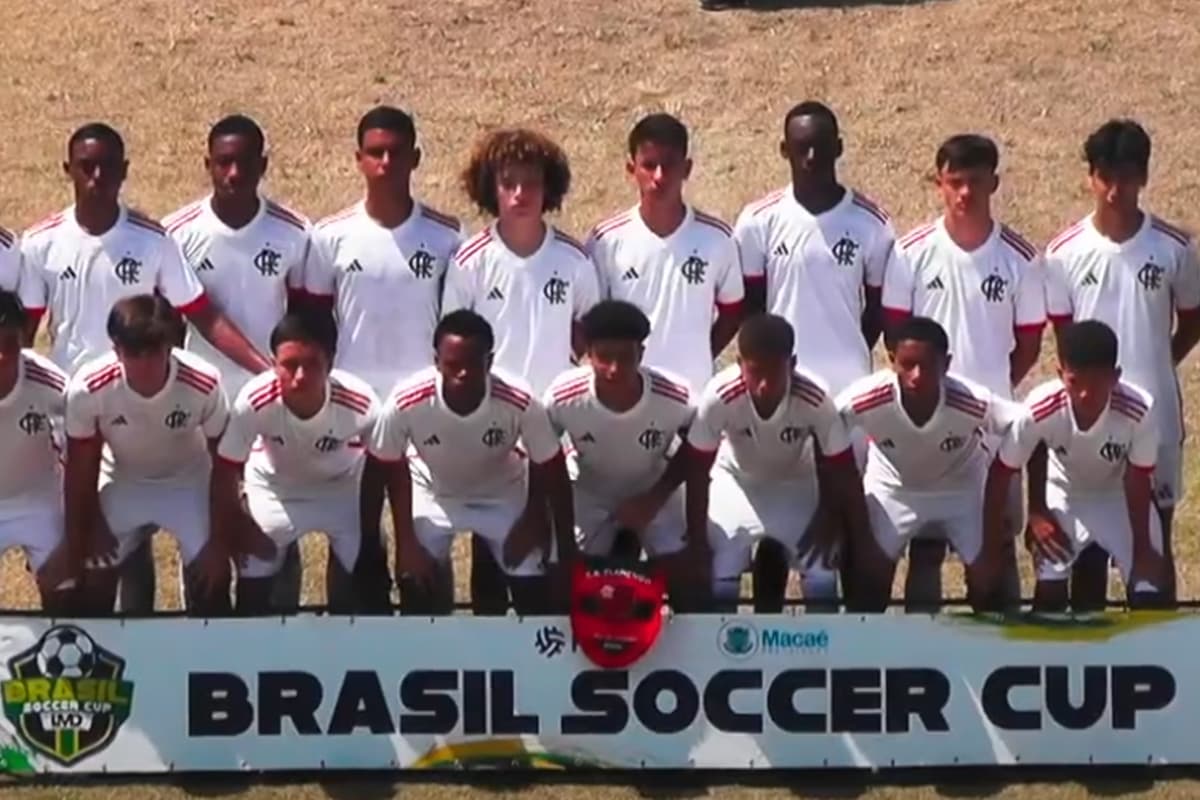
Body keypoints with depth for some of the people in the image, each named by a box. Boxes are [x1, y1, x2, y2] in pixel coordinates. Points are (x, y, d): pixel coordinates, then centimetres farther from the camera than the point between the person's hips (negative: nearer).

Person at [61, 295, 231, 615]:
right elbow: (80, 473, -14)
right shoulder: (88, 388, -31)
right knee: (93, 580, -6)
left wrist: (221, 540, -13)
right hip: (122, 483, 1)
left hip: (188, 482, -1)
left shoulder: (204, 384, -33)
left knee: (211, 577, -11)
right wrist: (78, 546, -7)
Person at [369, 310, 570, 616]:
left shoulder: (521, 403, -35)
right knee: (418, 590, -11)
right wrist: (407, 543, -13)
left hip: (503, 494, 0)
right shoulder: (406, 402, -35)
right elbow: (394, 469, -16)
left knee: (535, 596, -6)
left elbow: (547, 467, -15)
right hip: (432, 494, 0)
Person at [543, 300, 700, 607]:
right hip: (589, 495, 0)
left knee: (685, 584, -8)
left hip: (654, 493, 0)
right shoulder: (563, 397, -33)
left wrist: (655, 498, -15)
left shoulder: (673, 398, -34)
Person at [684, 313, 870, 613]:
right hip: (737, 482, 0)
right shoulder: (720, 396, -35)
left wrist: (862, 542, -17)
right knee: (719, 578, -15)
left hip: (796, 483, 0)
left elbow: (844, 472, -20)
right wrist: (697, 542, -17)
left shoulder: (815, 400, -34)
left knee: (823, 577, -15)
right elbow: (697, 471, -21)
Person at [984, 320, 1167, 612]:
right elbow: (1001, 472, -22)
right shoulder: (1040, 408, -36)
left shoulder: (1139, 411, -37)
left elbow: (1138, 480, -21)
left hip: (1120, 496, 0)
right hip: (1063, 494, 0)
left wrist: (1142, 549, -13)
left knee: (1148, 595, -10)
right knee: (1049, 591, -10)